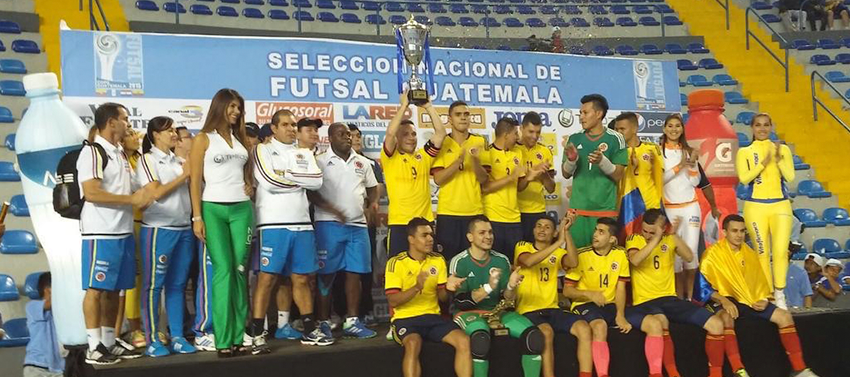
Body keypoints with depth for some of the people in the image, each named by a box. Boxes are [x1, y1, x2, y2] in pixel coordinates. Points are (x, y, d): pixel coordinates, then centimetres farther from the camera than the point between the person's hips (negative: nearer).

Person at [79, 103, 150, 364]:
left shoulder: (121, 154, 18)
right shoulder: (93, 152, -9)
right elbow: (91, 193, -19)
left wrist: (142, 198, 9)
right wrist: (132, 199, -18)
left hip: (124, 231, 8)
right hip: (101, 233, -8)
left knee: (114, 289, 11)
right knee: (96, 288, -3)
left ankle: (110, 343, 19)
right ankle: (94, 347, 2)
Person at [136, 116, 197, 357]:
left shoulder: (179, 161, 15)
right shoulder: (147, 160, -1)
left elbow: (191, 189, 19)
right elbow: (155, 193, -12)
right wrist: (184, 175, -9)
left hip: (184, 229, 6)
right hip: (158, 230, -6)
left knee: (178, 284, 9)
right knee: (154, 285, 0)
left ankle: (177, 337, 15)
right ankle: (152, 340, 6)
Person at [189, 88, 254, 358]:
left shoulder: (240, 138, 17)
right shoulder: (203, 139, 4)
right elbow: (195, 181, -1)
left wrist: (250, 185, 6)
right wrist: (197, 217, -9)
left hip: (242, 209, 4)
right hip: (213, 209, -4)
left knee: (240, 270, 1)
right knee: (223, 271, -9)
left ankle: (239, 335, 4)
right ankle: (223, 339, -5)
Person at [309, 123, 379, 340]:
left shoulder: (363, 162, 15)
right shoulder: (321, 162, 1)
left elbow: (372, 187, 23)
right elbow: (311, 191, -4)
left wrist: (373, 203, 2)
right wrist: (332, 209, -15)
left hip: (358, 224, 4)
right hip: (329, 224, -4)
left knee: (354, 273, 4)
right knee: (326, 274, -1)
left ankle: (351, 321, 12)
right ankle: (324, 322, 7)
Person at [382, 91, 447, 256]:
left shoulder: (423, 156, 11)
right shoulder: (390, 158, 1)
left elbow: (441, 133, 3)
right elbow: (390, 133, -16)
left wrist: (428, 106, -1)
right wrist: (404, 106, -11)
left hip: (425, 222, 4)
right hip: (399, 223, -4)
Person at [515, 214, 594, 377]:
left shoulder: (558, 252, 12)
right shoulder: (523, 247, 2)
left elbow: (573, 262, -11)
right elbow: (529, 261, -23)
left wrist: (566, 231, -18)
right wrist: (559, 242, -24)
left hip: (553, 309, 4)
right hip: (529, 310, -4)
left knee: (583, 327, -20)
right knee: (546, 332, -34)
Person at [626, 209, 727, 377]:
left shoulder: (669, 240, 9)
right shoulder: (634, 239, -1)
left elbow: (689, 257, -10)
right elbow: (635, 260, -23)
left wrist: (674, 235, -23)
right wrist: (657, 237, -27)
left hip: (670, 298, 5)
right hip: (645, 302, -4)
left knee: (716, 323, -9)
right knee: (661, 321, -40)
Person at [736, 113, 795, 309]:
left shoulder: (783, 149, 8)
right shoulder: (744, 152, 4)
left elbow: (790, 177, -2)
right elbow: (744, 178, -9)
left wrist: (779, 158, -16)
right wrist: (764, 162, -18)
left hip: (780, 205, 1)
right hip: (755, 207, -1)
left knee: (781, 251, -9)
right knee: (762, 253, 2)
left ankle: (779, 294, 1)